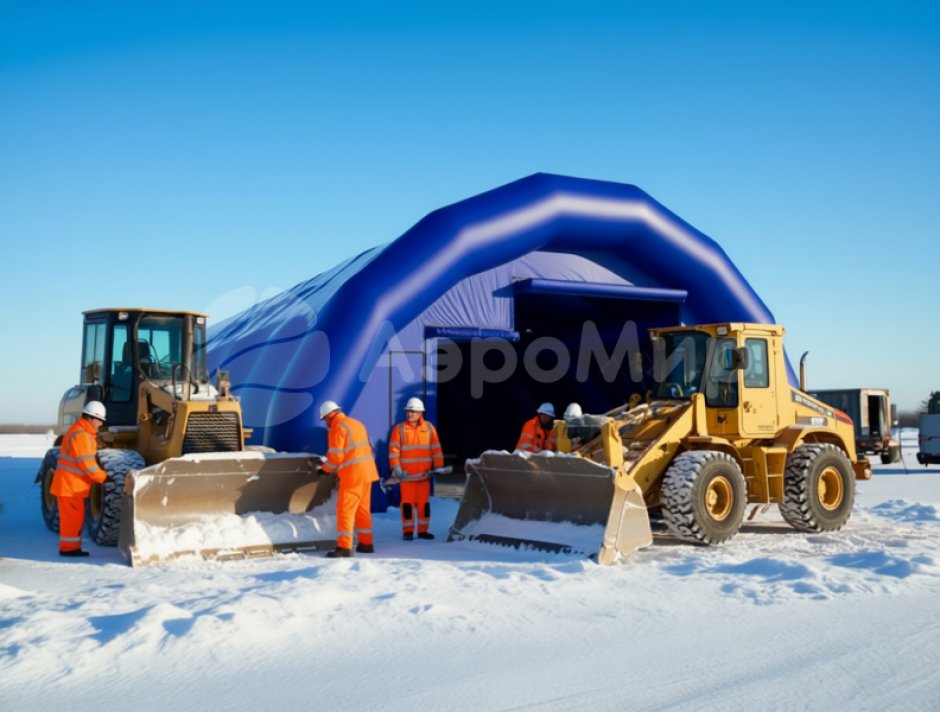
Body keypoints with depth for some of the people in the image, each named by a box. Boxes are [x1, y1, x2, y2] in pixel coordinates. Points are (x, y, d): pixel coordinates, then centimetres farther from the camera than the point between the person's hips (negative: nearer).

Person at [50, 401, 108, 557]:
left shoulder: (85, 432, 15)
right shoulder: (80, 435, -20)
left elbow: (88, 460, 15)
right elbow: (87, 464, -22)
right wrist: (104, 477, -14)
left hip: (74, 483, 10)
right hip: (70, 483, -10)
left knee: (76, 516, 13)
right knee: (72, 516, -5)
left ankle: (72, 547, 19)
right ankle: (68, 548, 1)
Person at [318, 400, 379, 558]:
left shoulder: (337, 428, -10)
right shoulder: (356, 423, 17)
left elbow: (336, 457, -14)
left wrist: (325, 468, 3)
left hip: (352, 474, -9)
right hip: (367, 472, 9)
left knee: (345, 510, -5)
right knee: (363, 509, 16)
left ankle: (344, 547, -8)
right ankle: (366, 543, 21)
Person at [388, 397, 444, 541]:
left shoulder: (429, 428, 6)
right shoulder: (399, 428, 0)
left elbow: (436, 449, 6)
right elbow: (393, 450, -5)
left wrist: (438, 466, 1)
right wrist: (396, 467, -14)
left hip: (424, 473, 2)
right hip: (406, 473, -2)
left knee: (424, 501, 5)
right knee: (407, 501, 1)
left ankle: (423, 530, 14)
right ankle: (408, 531, 7)